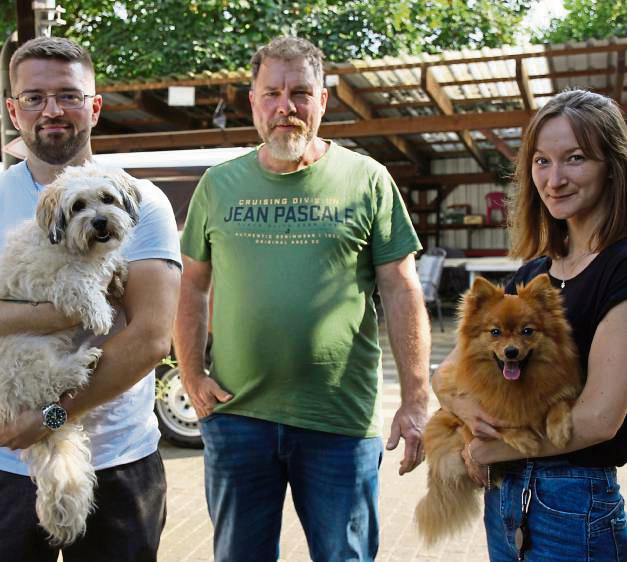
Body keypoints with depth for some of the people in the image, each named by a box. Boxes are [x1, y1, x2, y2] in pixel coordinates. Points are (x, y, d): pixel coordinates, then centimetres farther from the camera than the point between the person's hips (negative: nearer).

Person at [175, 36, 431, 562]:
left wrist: (415, 403, -6)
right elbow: (192, 290, 11)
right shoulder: (219, 185, 6)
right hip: (236, 415, 3)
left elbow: (402, 293, -3)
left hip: (342, 420, -2)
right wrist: (193, 380, 1)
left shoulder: (367, 179, -1)